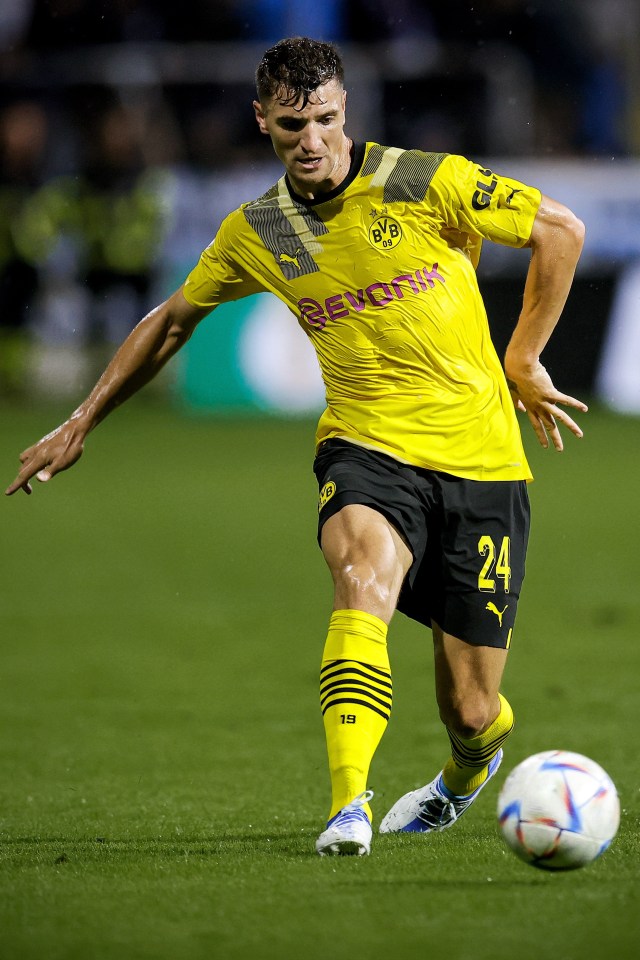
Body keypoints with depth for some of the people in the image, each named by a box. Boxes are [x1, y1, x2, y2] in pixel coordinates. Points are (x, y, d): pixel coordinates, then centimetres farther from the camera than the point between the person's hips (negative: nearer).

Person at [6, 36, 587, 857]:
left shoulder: (426, 182, -7)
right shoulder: (255, 234, 4)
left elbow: (560, 229, 3)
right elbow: (172, 321, 21)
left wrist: (523, 362, 4)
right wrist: (80, 424, 22)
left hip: (480, 460, -1)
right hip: (367, 446, 1)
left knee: (469, 712, 1)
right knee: (361, 576, -36)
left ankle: (470, 767, 41)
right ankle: (349, 807, -42)